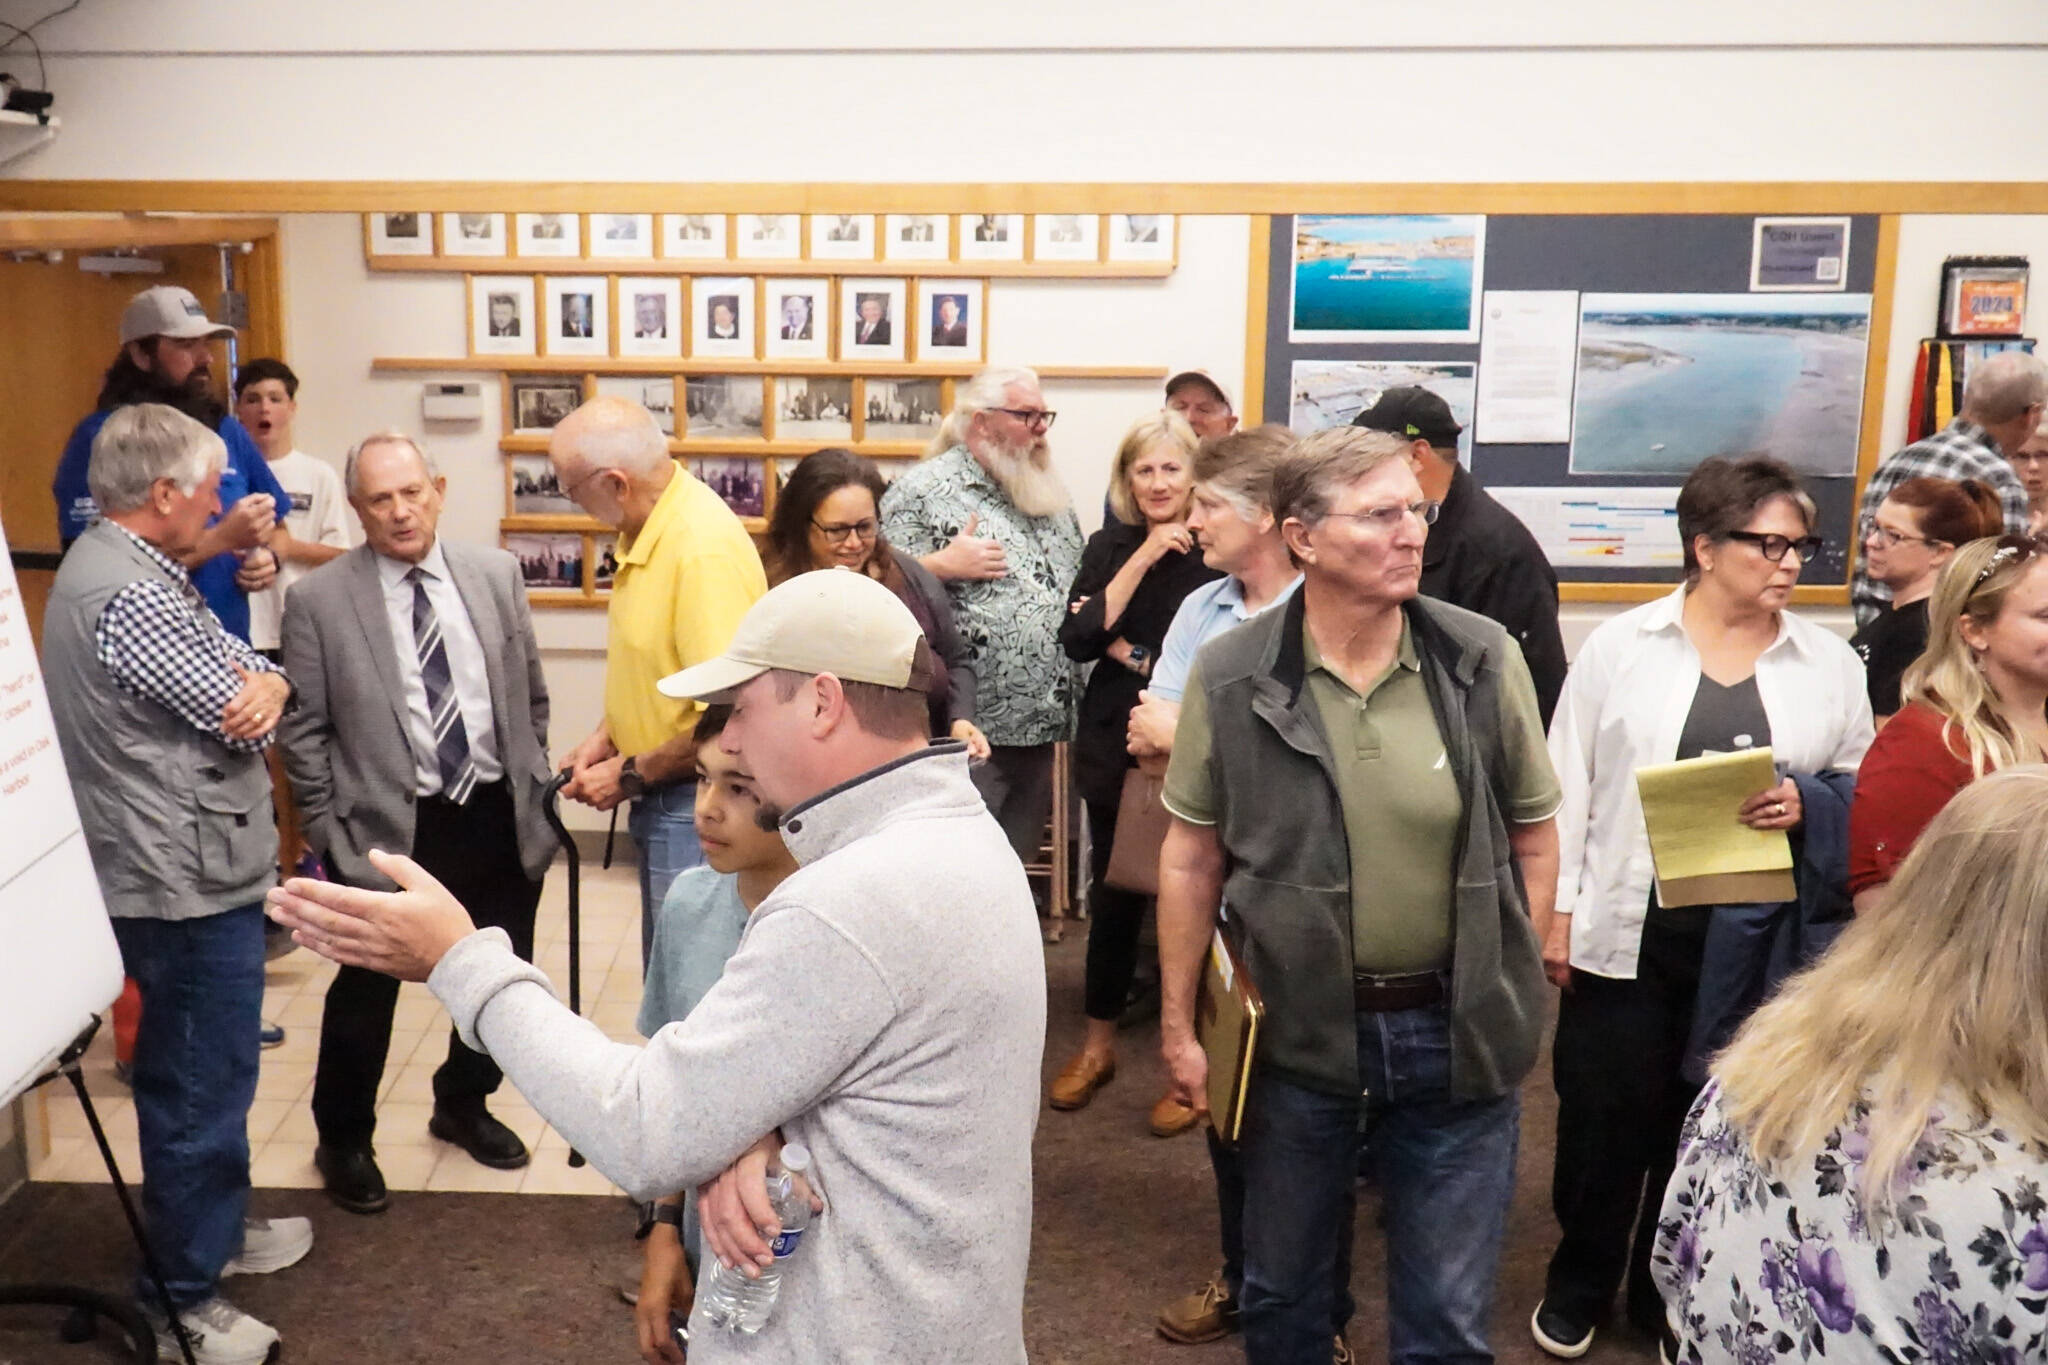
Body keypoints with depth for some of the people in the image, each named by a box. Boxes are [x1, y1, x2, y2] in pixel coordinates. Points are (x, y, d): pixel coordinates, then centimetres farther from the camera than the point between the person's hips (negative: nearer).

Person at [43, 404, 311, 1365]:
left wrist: (266, 681, -14)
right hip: (189, 881, -11)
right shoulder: (131, 597, -23)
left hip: (184, 869, 11)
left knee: (202, 1072, 23)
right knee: (200, 1084, 2)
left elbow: (248, 684, 8)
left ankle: (215, 1230, 41)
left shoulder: (121, 567, 11)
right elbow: (237, 718, -20)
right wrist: (256, 685, 2)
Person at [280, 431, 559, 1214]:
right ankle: (343, 1142, 33)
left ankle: (462, 1106, 43)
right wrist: (329, 834, -4)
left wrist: (533, 792, 9)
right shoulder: (318, 600, -7)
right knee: (364, 995, 10)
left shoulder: (496, 574, 2)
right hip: (388, 829, -3)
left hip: (498, 818, 4)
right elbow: (303, 731, -3)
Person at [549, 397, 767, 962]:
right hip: (659, 800, 10)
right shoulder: (645, 530, 4)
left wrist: (630, 776, -16)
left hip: (697, 805, -9)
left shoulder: (706, 549, -24)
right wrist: (605, 737, 6)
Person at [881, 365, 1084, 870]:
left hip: (1041, 729, 7)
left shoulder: (1051, 493, 17)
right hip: (966, 733, -7)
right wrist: (945, 565, -20)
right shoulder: (923, 490, -5)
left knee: (1017, 867, 15)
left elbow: (1074, 580, 27)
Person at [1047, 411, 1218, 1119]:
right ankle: (1098, 1045, 27)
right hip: (1114, 746, 3)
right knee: (1112, 895, 11)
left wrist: (1135, 655, -12)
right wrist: (1143, 559, -13)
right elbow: (1077, 640, -9)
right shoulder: (1109, 547, 4)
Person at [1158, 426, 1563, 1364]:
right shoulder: (1230, 676, -9)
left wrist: (1513, 988, 1)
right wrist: (1177, 1024, 2)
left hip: (1457, 1029, 1)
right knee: (1282, 1290, 20)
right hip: (1294, 1028, 0)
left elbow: (1533, 835, 4)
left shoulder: (1485, 660, -6)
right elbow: (1192, 857, -1)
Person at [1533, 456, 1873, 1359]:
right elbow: (1568, 785, -2)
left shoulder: (1831, 662, 2)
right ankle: (1579, 1284, 31)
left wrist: (1807, 803, -16)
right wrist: (1555, 913, -4)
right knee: (1604, 1115, 8)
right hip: (1628, 929, -1)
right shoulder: (1620, 646, -3)